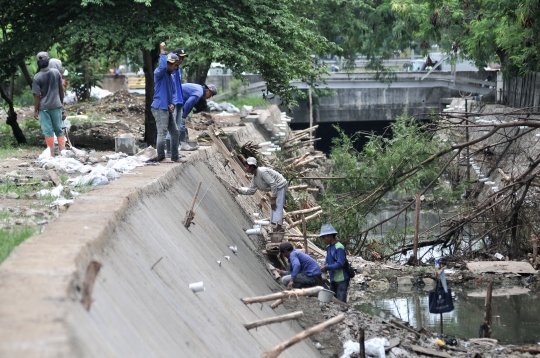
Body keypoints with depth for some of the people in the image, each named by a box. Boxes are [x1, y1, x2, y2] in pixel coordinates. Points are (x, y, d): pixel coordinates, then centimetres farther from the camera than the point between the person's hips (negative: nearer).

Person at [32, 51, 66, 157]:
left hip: (43, 107, -3)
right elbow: (61, 89, 6)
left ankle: (52, 153, 2)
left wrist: (35, 110, -2)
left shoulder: (37, 77, -12)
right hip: (56, 105, 3)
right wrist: (61, 102, 19)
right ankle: (63, 151, 8)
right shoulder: (56, 72, -2)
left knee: (48, 131, 2)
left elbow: (37, 96, -11)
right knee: (59, 129, 11)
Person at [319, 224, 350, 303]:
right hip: (333, 279, 9)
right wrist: (324, 267, -4)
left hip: (341, 279, -9)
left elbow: (340, 264, -22)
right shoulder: (328, 248, 9)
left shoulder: (339, 247, -17)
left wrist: (326, 267, -21)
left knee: (341, 302, -9)